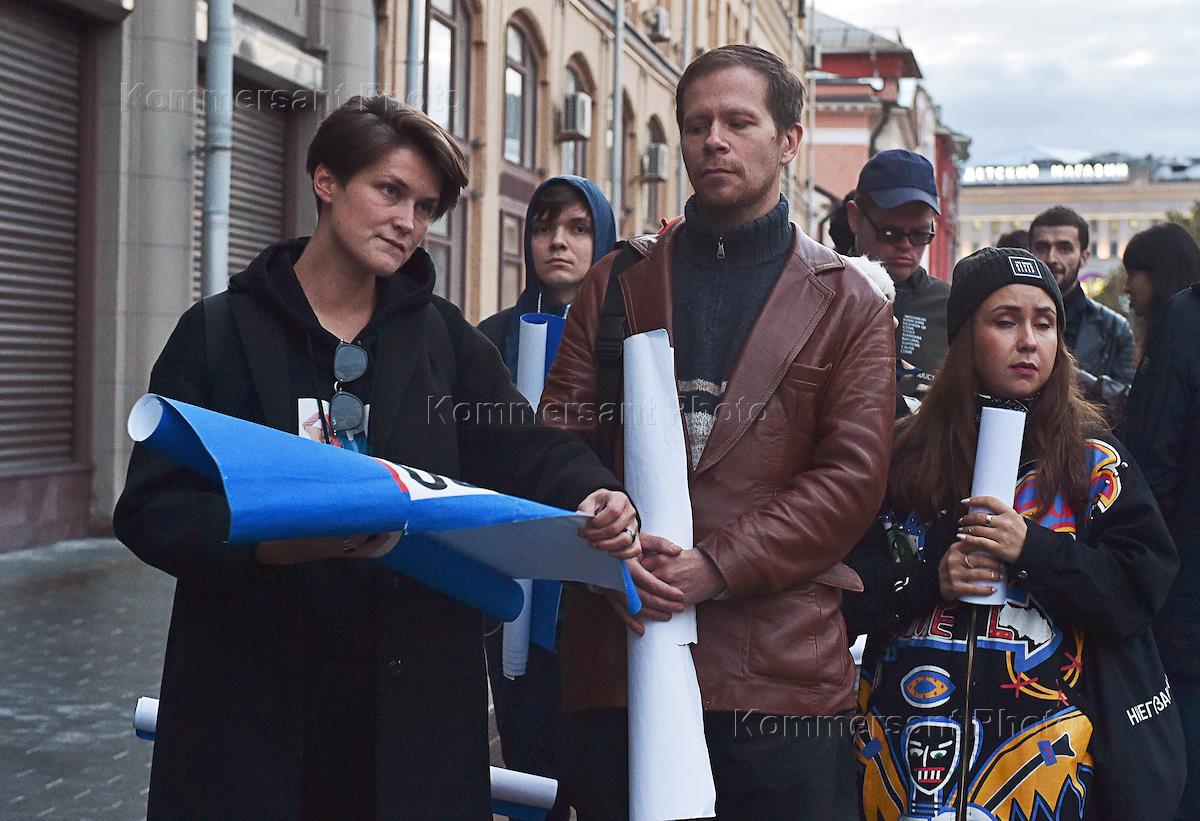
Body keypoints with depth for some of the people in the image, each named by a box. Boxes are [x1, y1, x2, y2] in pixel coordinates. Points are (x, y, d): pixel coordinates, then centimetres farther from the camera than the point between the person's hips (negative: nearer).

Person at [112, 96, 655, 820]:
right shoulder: (218, 332, 2)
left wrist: (593, 496, -21)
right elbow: (149, 507, -4)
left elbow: (523, 447, 1)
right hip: (250, 700, -2)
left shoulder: (442, 336, 11)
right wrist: (267, 541, -23)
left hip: (414, 695, 2)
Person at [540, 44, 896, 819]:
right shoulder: (619, 281, 14)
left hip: (780, 665, -2)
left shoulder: (850, 301, 7)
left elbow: (852, 476, -2)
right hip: (615, 659, 2)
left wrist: (717, 565, -14)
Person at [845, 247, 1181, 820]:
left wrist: (1033, 549, -18)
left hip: (1043, 744, 0)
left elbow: (1141, 588, -5)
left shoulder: (1095, 462, 4)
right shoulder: (903, 455, 4)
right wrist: (929, 579, -16)